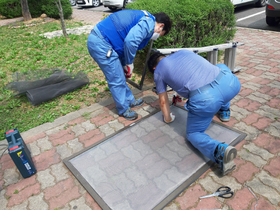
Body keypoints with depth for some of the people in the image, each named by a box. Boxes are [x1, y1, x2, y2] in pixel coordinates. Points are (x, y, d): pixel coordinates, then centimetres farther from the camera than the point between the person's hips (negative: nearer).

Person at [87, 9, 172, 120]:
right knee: (116, 80, 2)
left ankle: (130, 100, 36)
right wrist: (129, 64, -12)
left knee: (120, 76, 20)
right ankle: (124, 109, 20)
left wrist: (125, 65, 20)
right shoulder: (149, 23, -11)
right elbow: (130, 41, -28)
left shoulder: (142, 18, 21)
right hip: (100, 44, -10)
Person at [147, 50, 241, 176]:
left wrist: (168, 118, 41)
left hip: (204, 99, -5)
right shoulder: (183, 51, 29)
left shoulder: (158, 71, 16)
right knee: (222, 67, 40)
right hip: (230, 82, 6)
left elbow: (163, 101, 23)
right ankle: (224, 112, 43)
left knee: (193, 134, 18)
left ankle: (220, 151, -13)